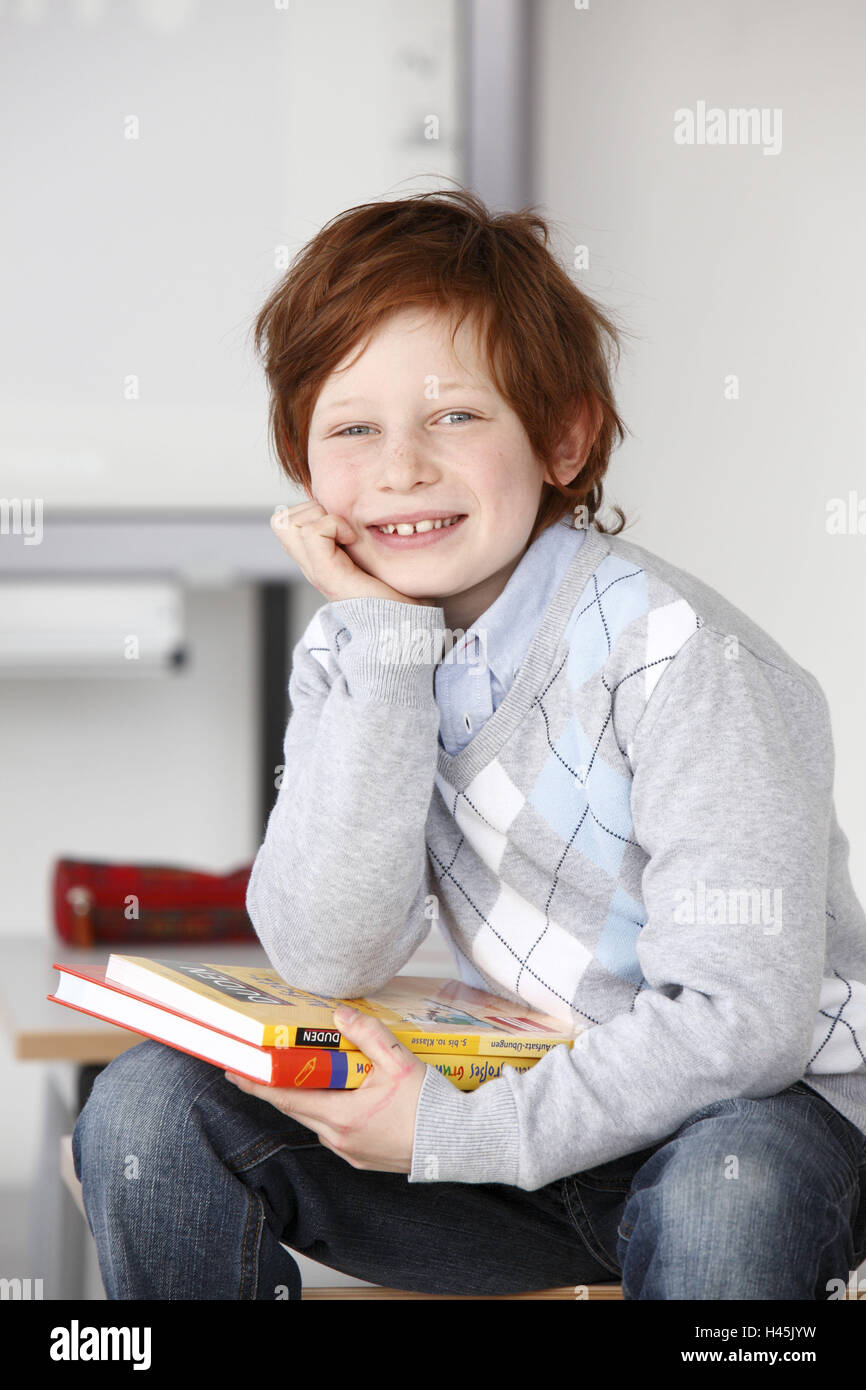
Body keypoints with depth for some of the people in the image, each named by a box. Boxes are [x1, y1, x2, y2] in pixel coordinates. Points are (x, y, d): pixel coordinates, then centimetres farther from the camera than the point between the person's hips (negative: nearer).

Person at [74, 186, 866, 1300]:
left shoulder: (671, 654, -20)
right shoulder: (351, 653, -2)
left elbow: (745, 1011, -24)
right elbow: (328, 962, -16)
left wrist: (456, 1132, -28)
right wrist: (384, 642, -20)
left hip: (774, 1103, -5)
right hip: (530, 1099, 5)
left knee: (726, 1187, -40)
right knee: (149, 1108, -12)